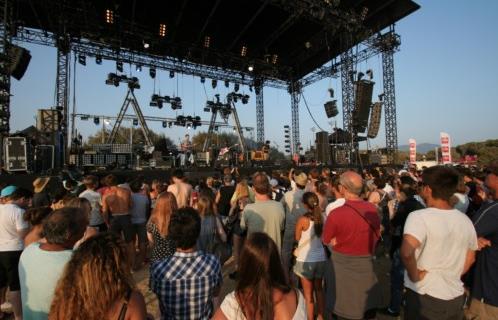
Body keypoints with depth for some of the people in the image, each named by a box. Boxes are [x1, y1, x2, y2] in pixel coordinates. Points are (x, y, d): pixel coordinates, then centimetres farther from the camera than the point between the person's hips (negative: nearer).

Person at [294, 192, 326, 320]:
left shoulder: (302, 220, -18)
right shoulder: (322, 218, -6)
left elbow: (297, 238, -4)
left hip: (306, 259, -5)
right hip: (320, 258, 5)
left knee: (308, 293, 11)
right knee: (319, 289, 23)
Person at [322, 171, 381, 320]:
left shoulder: (336, 213, -26)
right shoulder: (372, 209, -10)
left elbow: (326, 241, -12)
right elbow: (376, 235, 5)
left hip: (344, 267, -4)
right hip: (367, 264, 4)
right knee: (368, 305, 24)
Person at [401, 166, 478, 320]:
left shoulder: (419, 217, -24)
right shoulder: (466, 220, 1)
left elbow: (407, 252, -37)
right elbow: (470, 258, 13)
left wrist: (414, 275, -20)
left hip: (425, 297, -6)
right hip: (456, 296, 6)